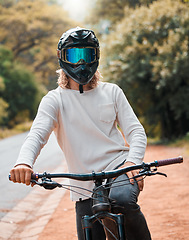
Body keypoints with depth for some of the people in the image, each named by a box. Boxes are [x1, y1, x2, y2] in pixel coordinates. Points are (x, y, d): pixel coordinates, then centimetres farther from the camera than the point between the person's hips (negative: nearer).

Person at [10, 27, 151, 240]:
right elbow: (37, 134, -12)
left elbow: (135, 130, 5)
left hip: (119, 168, 0)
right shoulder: (54, 100, 4)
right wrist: (24, 162, -35)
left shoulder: (112, 92, 10)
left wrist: (133, 161, -17)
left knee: (122, 199, -33)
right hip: (86, 188, 1)